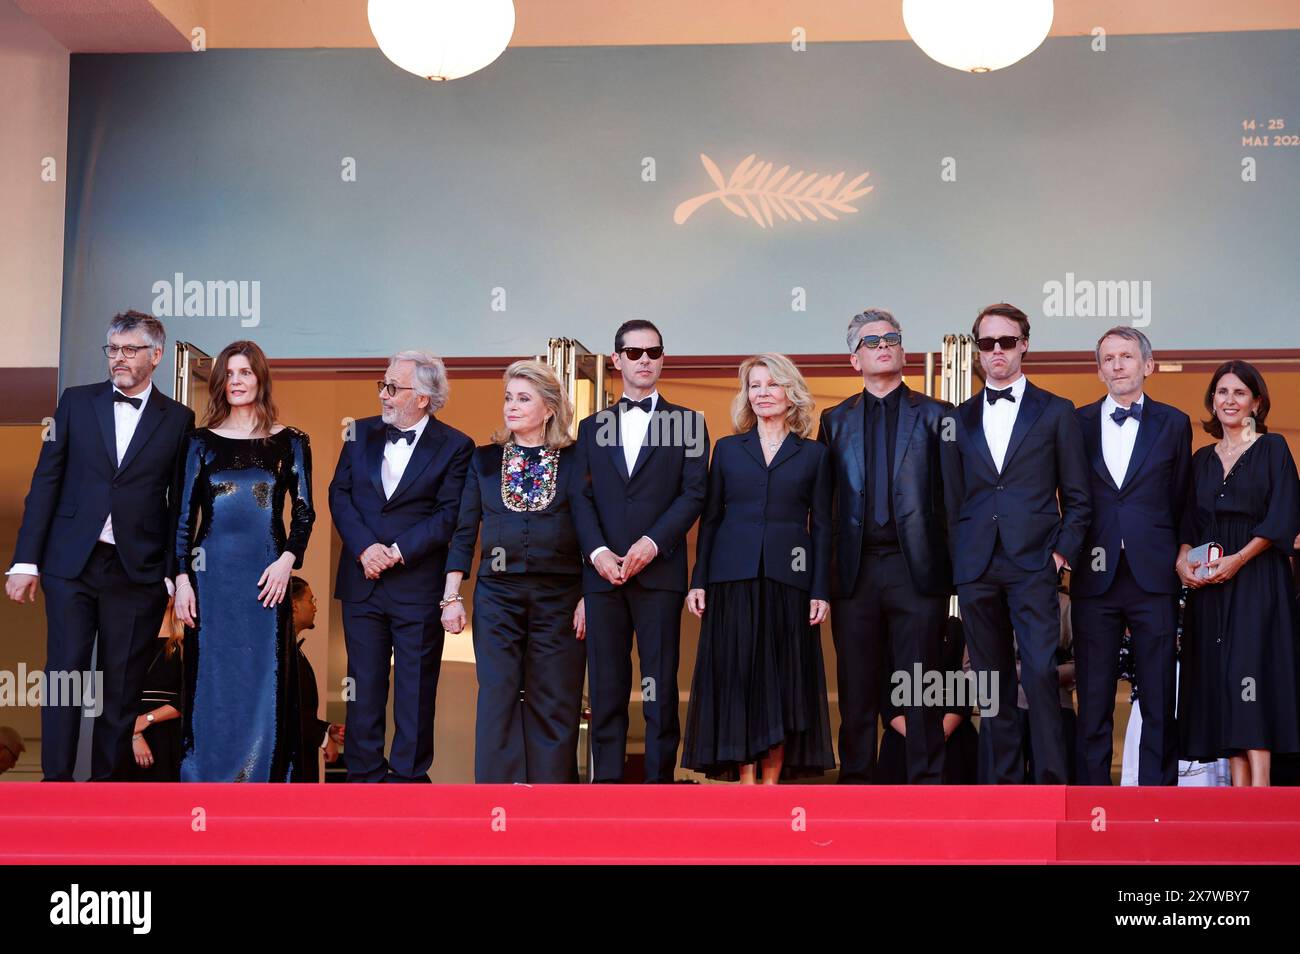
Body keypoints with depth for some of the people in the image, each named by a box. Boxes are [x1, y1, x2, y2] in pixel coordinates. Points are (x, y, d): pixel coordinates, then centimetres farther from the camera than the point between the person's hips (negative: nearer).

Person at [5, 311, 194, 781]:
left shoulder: (178, 419, 4)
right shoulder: (76, 402, 7)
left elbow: (180, 503, 3)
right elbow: (46, 481, 5)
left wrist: (174, 573, -2)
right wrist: (26, 561, 0)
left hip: (138, 569, -1)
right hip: (71, 562, 1)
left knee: (123, 684, 4)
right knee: (64, 673, 0)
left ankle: (107, 780, 14)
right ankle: (56, 779, 6)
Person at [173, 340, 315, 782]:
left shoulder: (289, 442, 5)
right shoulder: (201, 442, 7)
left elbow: (304, 512, 6)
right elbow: (184, 514, 6)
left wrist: (288, 559, -9)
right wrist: (182, 578, -1)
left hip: (267, 573, 0)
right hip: (211, 571, 1)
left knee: (264, 679, 1)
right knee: (211, 678, 3)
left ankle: (263, 778, 8)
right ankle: (207, 778, 11)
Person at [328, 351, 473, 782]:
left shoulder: (455, 446, -4)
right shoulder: (362, 433, 9)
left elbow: (449, 515, -9)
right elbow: (339, 494, 5)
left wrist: (398, 551, -15)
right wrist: (365, 548, -9)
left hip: (418, 583, -4)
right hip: (362, 581, 4)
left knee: (415, 688, 4)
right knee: (364, 683, 9)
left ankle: (409, 775, 14)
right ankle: (364, 773, 18)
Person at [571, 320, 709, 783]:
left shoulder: (688, 423, 9)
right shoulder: (591, 427, 16)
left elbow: (694, 492, 0)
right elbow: (581, 498, 8)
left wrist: (653, 543, -12)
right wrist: (597, 551, -8)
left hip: (659, 571, -2)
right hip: (603, 572, 2)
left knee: (660, 688, -1)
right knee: (606, 687, 2)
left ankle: (660, 779, 4)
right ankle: (607, 781, 7)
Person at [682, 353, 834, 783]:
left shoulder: (814, 454, 10)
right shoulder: (727, 449, 12)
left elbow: (821, 526, 6)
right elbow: (709, 519, 9)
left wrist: (821, 590, -2)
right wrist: (698, 581, 1)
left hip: (788, 579, 0)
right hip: (733, 578, 1)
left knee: (784, 678, 0)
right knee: (737, 676, -2)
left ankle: (772, 781, 6)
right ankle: (745, 781, 2)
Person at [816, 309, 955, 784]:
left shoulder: (935, 415, 7)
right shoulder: (835, 420, 13)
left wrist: (956, 566, -4)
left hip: (917, 567, -2)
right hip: (855, 571, 2)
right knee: (857, 687, 6)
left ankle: (926, 782, 7)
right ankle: (856, 778, 14)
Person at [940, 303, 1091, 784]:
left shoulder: (1056, 412, 7)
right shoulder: (959, 419, 14)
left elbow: (1077, 497, 7)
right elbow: (952, 500, 14)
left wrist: (1064, 552, -4)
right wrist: (957, 560, 6)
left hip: (1033, 564, -3)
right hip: (975, 569, 3)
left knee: (1041, 673, -12)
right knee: (991, 680, 6)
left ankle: (1051, 782, -7)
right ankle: (1003, 779, 13)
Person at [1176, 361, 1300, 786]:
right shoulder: (1202, 459, 17)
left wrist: (1238, 559, -16)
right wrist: (1183, 558, -5)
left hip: (1258, 578, -5)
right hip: (1209, 583, 5)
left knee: (1249, 673, -14)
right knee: (1218, 679, 0)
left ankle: (1260, 789, -15)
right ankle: (1237, 790, 3)